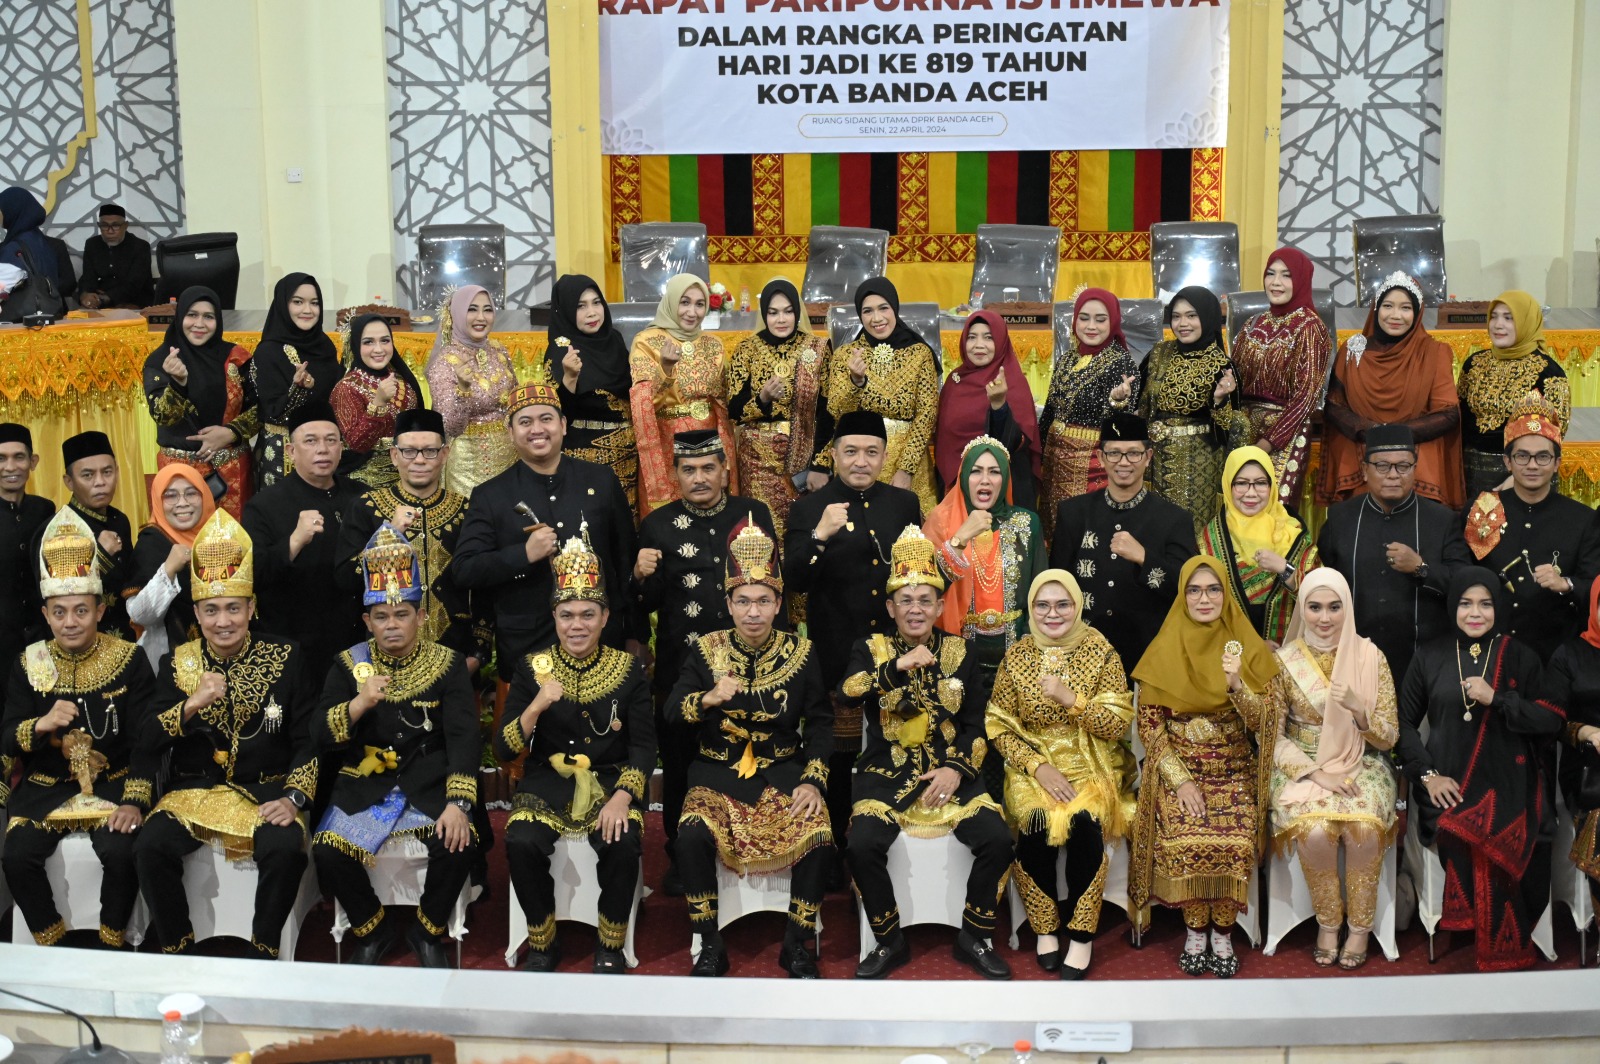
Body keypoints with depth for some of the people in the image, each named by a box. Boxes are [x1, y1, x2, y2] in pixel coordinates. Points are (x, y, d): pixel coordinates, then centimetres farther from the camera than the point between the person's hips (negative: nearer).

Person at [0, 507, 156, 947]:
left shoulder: (129, 661, -4)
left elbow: (144, 741, -7)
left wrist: (135, 801, -19)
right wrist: (41, 725, -20)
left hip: (112, 784, -2)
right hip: (45, 788, 2)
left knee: (121, 852, -28)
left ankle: (112, 948, -5)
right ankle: (52, 947, 1)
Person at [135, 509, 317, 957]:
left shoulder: (285, 659, 1)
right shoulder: (178, 663, 5)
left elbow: (309, 740, -1)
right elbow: (148, 745, -1)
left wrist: (294, 798, -16)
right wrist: (191, 705, -17)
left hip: (266, 789, -2)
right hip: (194, 789, 2)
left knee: (285, 848, -31)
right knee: (151, 847, -26)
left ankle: (264, 951, -9)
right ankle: (177, 950, -5)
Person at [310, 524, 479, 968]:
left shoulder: (447, 665, 1)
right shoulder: (349, 664, 5)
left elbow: (463, 739, -7)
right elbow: (321, 739, -1)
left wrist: (457, 803, -22)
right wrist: (358, 704, -21)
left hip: (430, 782, -1)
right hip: (364, 785, 1)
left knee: (458, 843, -28)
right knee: (328, 851, -23)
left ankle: (427, 932, 0)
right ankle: (372, 930, 5)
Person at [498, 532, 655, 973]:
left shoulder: (628, 669, 0)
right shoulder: (532, 667, 1)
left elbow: (644, 746, -3)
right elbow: (504, 750, -4)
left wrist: (623, 796, -21)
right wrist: (536, 708, -22)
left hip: (611, 781, -1)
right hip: (548, 781, 1)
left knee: (622, 845, -30)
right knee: (521, 843, -28)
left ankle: (611, 947, -3)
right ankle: (541, 942, -2)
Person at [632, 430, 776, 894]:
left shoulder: (755, 514, 6)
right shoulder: (657, 525, 4)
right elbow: (646, 605, 4)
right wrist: (642, 577, -15)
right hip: (680, 665, 0)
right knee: (679, 764, 5)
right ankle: (681, 859, 20)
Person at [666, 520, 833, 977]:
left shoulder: (800, 655, 1)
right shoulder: (707, 652, 1)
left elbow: (821, 723, 3)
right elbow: (671, 711, -3)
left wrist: (813, 781, -10)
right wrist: (709, 699, -23)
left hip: (783, 772, 0)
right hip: (718, 772, 0)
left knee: (818, 836, -27)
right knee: (692, 836, -30)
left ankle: (797, 945, -5)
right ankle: (709, 946, -11)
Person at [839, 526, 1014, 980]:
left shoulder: (958, 651, 10)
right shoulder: (871, 650, 5)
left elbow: (976, 723, 8)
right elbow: (846, 694, -15)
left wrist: (957, 768, -9)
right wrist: (898, 665, -25)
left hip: (952, 772, 1)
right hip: (887, 774, -1)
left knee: (997, 840, -22)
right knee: (863, 846, -27)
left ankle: (975, 938, 0)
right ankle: (889, 941, -3)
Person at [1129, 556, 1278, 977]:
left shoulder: (1246, 647, 2)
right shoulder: (1165, 650, 1)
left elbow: (1262, 724, -3)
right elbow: (1149, 724, -2)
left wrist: (1236, 685, -22)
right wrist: (1180, 780, -12)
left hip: (1234, 769, 0)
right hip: (1178, 767, 0)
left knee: (1235, 841, -26)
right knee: (1183, 841, -26)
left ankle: (1223, 933, -6)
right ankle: (1195, 931, -5)